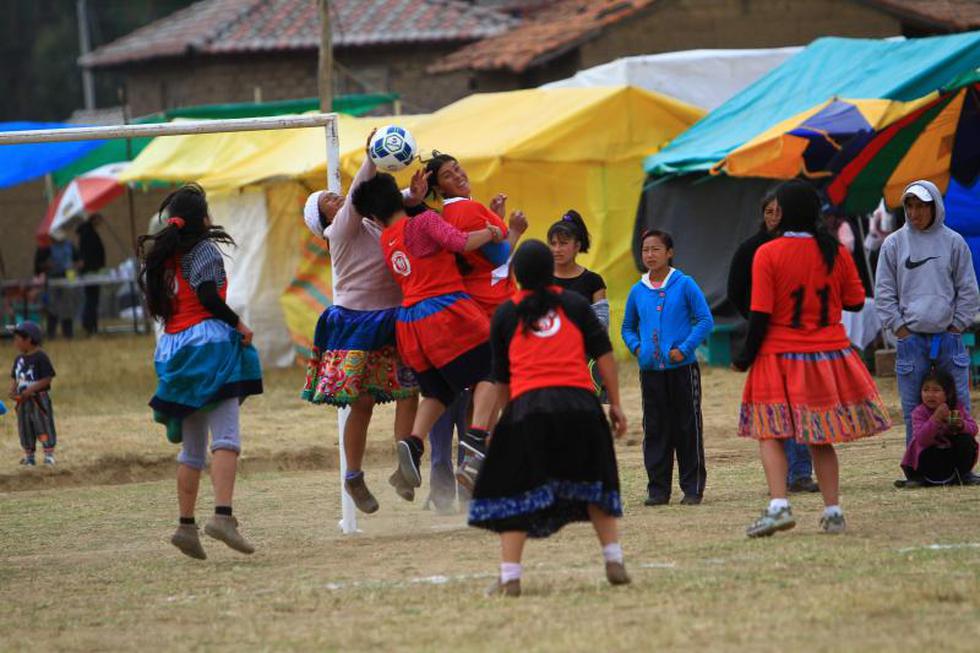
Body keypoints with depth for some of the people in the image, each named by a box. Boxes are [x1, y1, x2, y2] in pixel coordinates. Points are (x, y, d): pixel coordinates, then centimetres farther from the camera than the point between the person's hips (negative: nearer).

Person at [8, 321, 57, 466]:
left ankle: (49, 454, 5)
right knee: (25, 429, 11)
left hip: (39, 399, -7)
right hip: (23, 400, 7)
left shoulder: (40, 357, -13)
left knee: (44, 426, -2)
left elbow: (47, 379, -16)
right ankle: (29, 456, 20)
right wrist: (13, 390, -5)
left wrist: (30, 390, -23)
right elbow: (14, 377, 15)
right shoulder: (19, 359, 9)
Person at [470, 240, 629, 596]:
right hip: (579, 401, 2)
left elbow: (501, 377, 17)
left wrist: (508, 410, 32)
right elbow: (603, 353, 8)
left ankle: (509, 577, -6)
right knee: (592, 483, 18)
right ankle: (614, 563, 14)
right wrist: (615, 404, 11)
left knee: (514, 492, 2)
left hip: (527, 405, -1)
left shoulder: (505, 314, 13)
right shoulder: (574, 303, 14)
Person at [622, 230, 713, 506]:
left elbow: (705, 320, -4)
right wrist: (636, 346, 1)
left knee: (687, 428, 2)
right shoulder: (637, 291, 7)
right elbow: (628, 326, 20)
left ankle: (693, 488, 8)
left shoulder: (684, 285, -4)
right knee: (655, 430, 5)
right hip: (651, 370, 3)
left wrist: (684, 349, -13)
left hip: (682, 368, -3)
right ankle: (658, 488, 10)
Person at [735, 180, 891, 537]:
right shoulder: (836, 252, 0)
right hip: (830, 354, 4)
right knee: (821, 438, 12)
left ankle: (779, 505, -16)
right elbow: (856, 301, 7)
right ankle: (833, 511, 8)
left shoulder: (768, 254, -11)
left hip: (781, 356, -4)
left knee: (770, 432, 2)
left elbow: (760, 314, -13)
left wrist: (746, 356, -3)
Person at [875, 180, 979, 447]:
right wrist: (900, 328, -2)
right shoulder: (894, 244, 3)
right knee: (914, 414, 1)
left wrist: (956, 327, 0)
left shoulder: (954, 242, 3)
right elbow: (884, 294, 5)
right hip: (911, 339, 0)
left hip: (949, 337, 0)